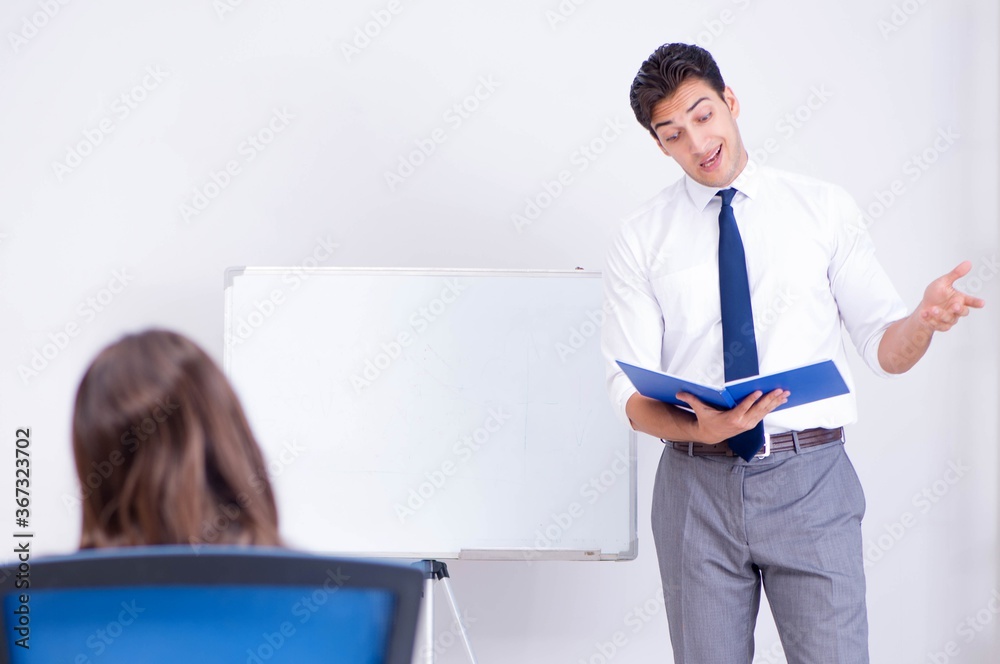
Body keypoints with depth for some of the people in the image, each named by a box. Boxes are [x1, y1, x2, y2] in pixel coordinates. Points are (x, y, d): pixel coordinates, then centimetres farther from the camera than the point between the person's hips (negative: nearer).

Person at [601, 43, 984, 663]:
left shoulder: (825, 208, 5)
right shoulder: (641, 239, 4)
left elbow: (885, 347, 3)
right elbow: (632, 391, -1)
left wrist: (924, 319, -20)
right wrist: (701, 430, -21)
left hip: (811, 479, -1)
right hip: (697, 480, 1)